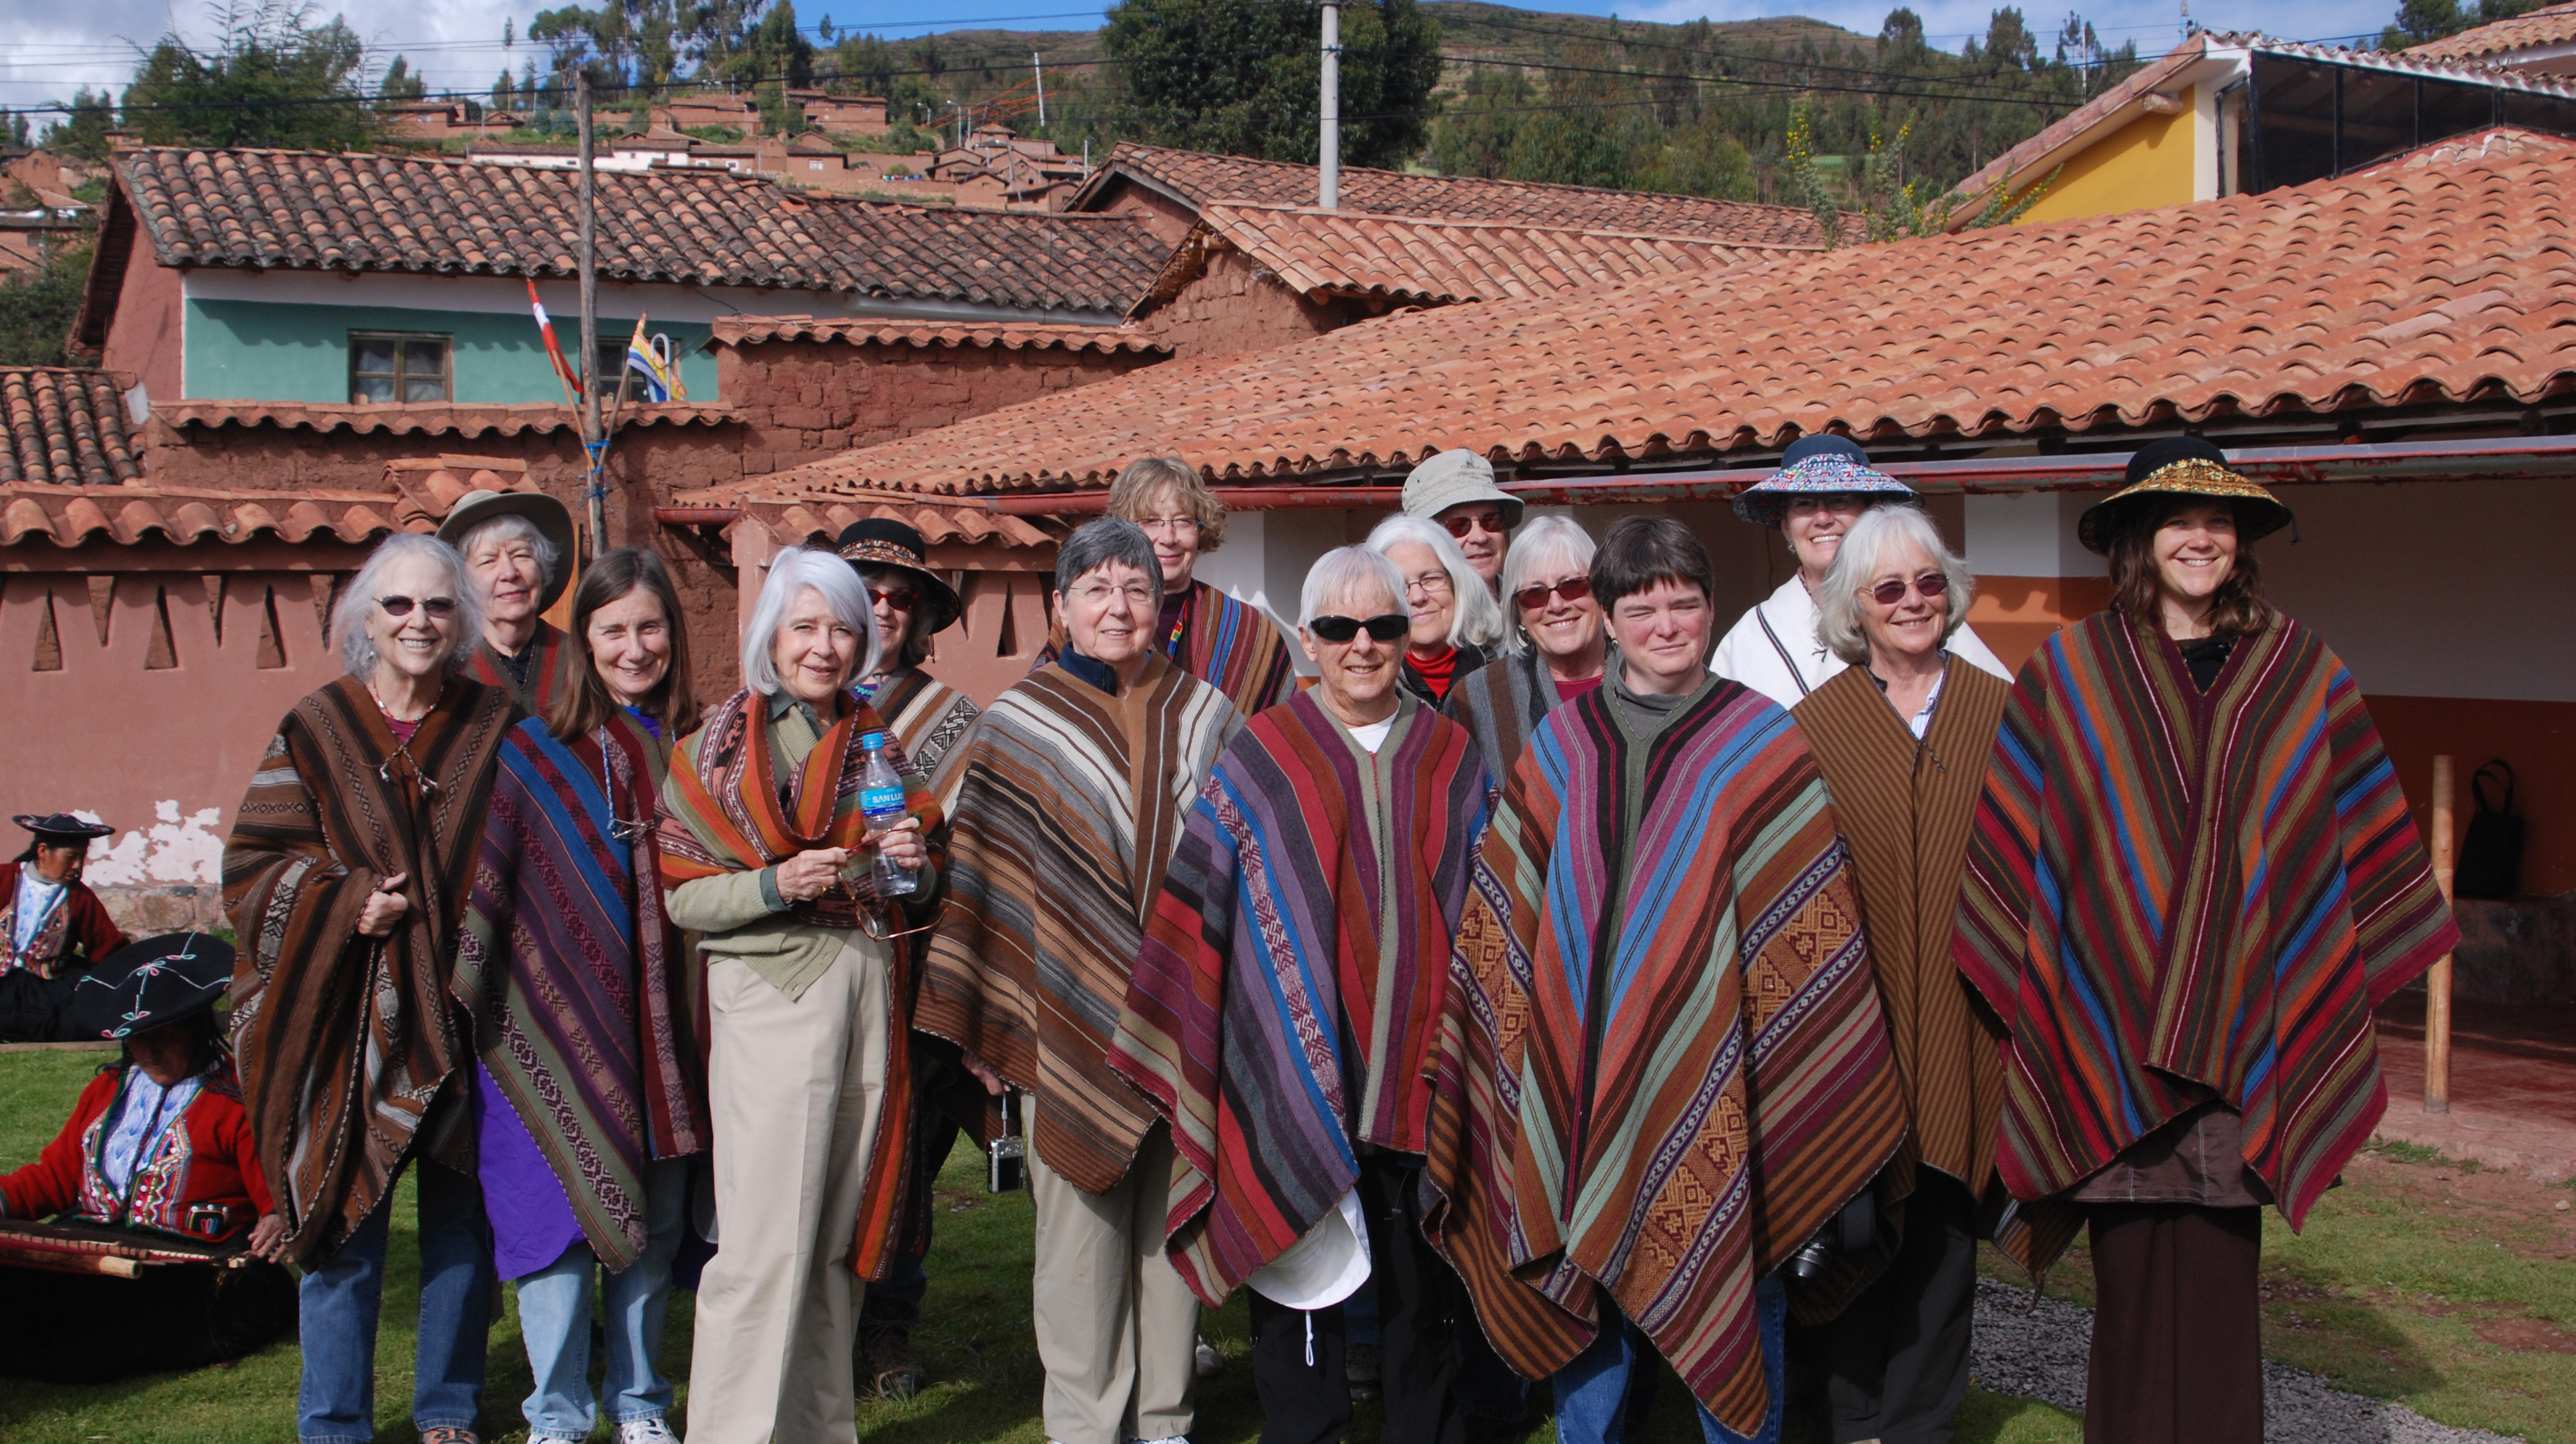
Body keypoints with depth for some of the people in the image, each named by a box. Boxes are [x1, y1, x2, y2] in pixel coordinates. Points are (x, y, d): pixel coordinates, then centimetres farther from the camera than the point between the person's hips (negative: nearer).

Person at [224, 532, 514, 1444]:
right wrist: (349, 904, -15)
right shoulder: (316, 730, 2)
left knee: (461, 1215, 9)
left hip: (461, 1010, 1)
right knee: (345, 1218, 2)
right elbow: (256, 863, 1)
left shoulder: (496, 728, 5)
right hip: (347, 1017, -1)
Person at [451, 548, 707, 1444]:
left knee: (654, 1221, 11)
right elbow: (483, 881, -5)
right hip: (560, 1022, -3)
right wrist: (458, 984, -11)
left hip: (664, 1025, 3)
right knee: (562, 1209, 0)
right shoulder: (535, 752, -2)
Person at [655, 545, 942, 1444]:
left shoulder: (874, 742, 14)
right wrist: (775, 883, -19)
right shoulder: (721, 746, 1)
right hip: (770, 992, -5)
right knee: (767, 1238, -8)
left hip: (867, 987, 5)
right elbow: (682, 897, -4)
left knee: (844, 1229, 9)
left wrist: (916, 862, -5)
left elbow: (916, 901, 17)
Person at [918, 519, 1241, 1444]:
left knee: (1176, 1219, 8)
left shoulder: (1205, 718, 8)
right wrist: (985, 1022, -4)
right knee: (1082, 1229, 3)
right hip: (1075, 1015, -2)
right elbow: (983, 877, 0)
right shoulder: (1018, 723, 1)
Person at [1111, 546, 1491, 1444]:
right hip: (1296, 1065, -2)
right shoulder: (1260, 757, 1)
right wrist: (1175, 1049, -3)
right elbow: (1197, 907, 1)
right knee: (1299, 1269, 6)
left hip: (1419, 1070, 2)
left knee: (1423, 1289, 11)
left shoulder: (1452, 758, 9)